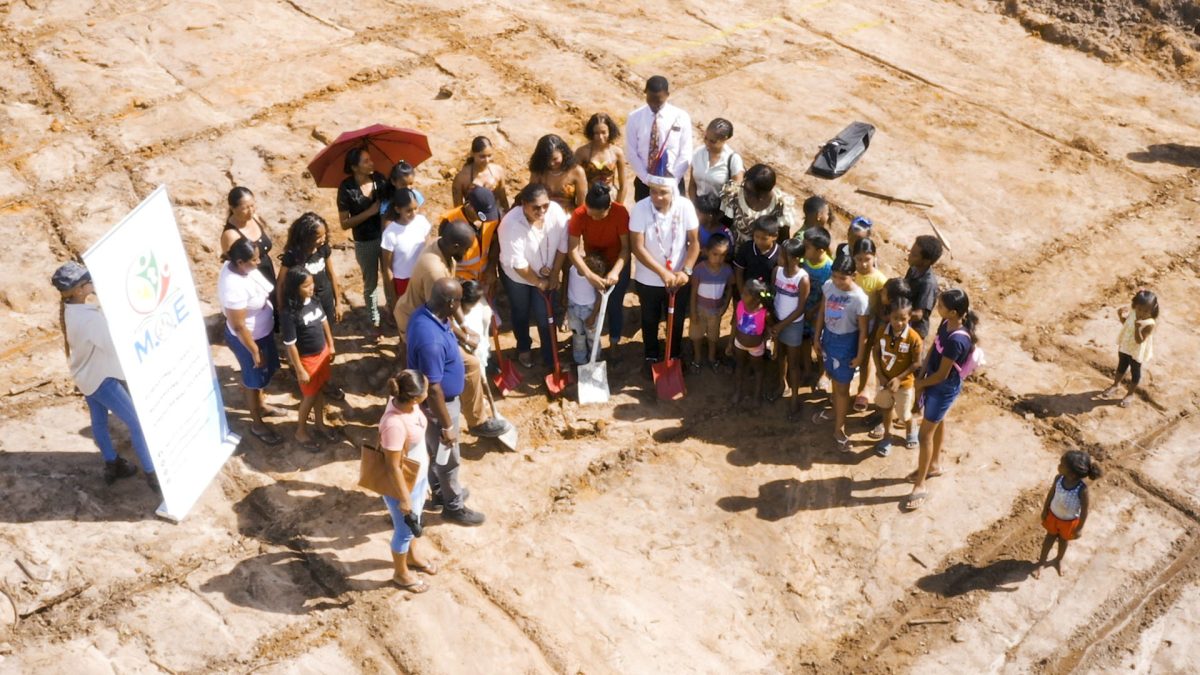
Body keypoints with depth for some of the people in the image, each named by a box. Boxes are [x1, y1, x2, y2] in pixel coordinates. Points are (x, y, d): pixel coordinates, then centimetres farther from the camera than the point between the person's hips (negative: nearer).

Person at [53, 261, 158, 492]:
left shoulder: (71, 309, -3)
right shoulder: (89, 318, -33)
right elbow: (116, 345, -31)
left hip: (87, 374, 10)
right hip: (100, 377, -10)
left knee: (99, 421, 24)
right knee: (137, 423, -4)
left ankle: (112, 465, 40)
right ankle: (152, 474, 2)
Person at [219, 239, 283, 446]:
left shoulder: (238, 266, -12)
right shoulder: (234, 288, -39)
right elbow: (238, 327, -29)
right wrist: (254, 351, -18)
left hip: (261, 331, 8)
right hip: (247, 338, -8)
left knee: (264, 373, 30)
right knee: (255, 380, 14)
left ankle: (261, 405, 56)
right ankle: (257, 424, 37)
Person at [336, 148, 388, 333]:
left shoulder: (379, 179, -8)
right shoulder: (347, 189, -18)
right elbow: (344, 223, -16)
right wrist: (370, 212, -23)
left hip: (386, 236, 3)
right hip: (365, 243, -3)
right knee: (370, 284, 15)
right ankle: (375, 322, 33)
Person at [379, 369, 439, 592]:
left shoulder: (405, 402, -14)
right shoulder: (395, 424, -40)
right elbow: (394, 466, -28)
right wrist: (404, 498, -17)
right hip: (403, 484, -8)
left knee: (414, 520, 31)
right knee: (405, 529, 17)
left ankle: (413, 556, 57)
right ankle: (401, 573, 43)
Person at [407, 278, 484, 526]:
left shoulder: (425, 312, -10)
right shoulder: (431, 340, -39)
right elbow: (433, 389, -31)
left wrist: (455, 372, 24)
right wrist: (447, 425, -21)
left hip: (444, 396, 9)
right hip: (438, 404, -9)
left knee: (435, 450, 29)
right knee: (448, 458, 14)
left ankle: (441, 491, 50)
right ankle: (454, 506, 35)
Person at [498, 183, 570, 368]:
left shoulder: (556, 211, -24)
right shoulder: (511, 223, -35)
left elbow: (562, 245, -12)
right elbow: (517, 262, -28)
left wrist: (555, 274, -9)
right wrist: (537, 282, -17)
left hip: (547, 275, 2)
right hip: (517, 276, -2)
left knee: (545, 317, 7)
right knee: (521, 314, 21)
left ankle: (551, 358, 25)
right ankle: (524, 349, 47)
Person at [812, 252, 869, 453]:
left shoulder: (859, 298, -28)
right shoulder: (828, 286, -12)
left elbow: (863, 331, -18)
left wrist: (859, 356, -11)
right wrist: (817, 338, 8)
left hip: (846, 343, -5)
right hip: (828, 337, 5)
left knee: (842, 387, 9)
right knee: (834, 380, 25)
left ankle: (839, 429, 24)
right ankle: (836, 410, 49)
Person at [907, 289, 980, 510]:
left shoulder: (956, 340, -35)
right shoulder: (946, 323, -9)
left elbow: (942, 375, -26)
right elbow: (932, 350, 5)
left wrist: (920, 384, -9)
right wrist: (921, 377, -1)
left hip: (945, 388, -9)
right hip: (934, 382, 9)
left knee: (925, 434, 0)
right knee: (938, 423, 27)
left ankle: (920, 486, 14)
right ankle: (934, 465, 49)